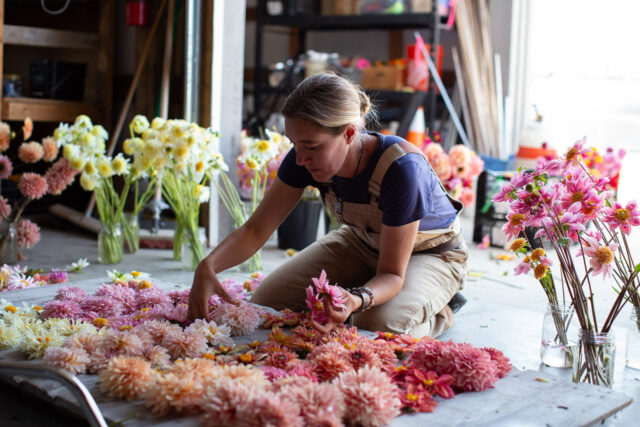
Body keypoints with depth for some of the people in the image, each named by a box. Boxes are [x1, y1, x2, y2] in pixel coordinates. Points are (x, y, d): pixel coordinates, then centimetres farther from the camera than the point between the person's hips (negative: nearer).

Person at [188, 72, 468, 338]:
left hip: (431, 251, -5)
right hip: (362, 241, 5)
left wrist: (358, 300, -54)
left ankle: (437, 313, -1)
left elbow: (391, 274, -32)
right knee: (266, 301, -9)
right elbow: (255, 230, -17)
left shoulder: (401, 168, -39)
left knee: (378, 324, -34)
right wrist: (209, 266, -36)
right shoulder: (305, 158, -23)